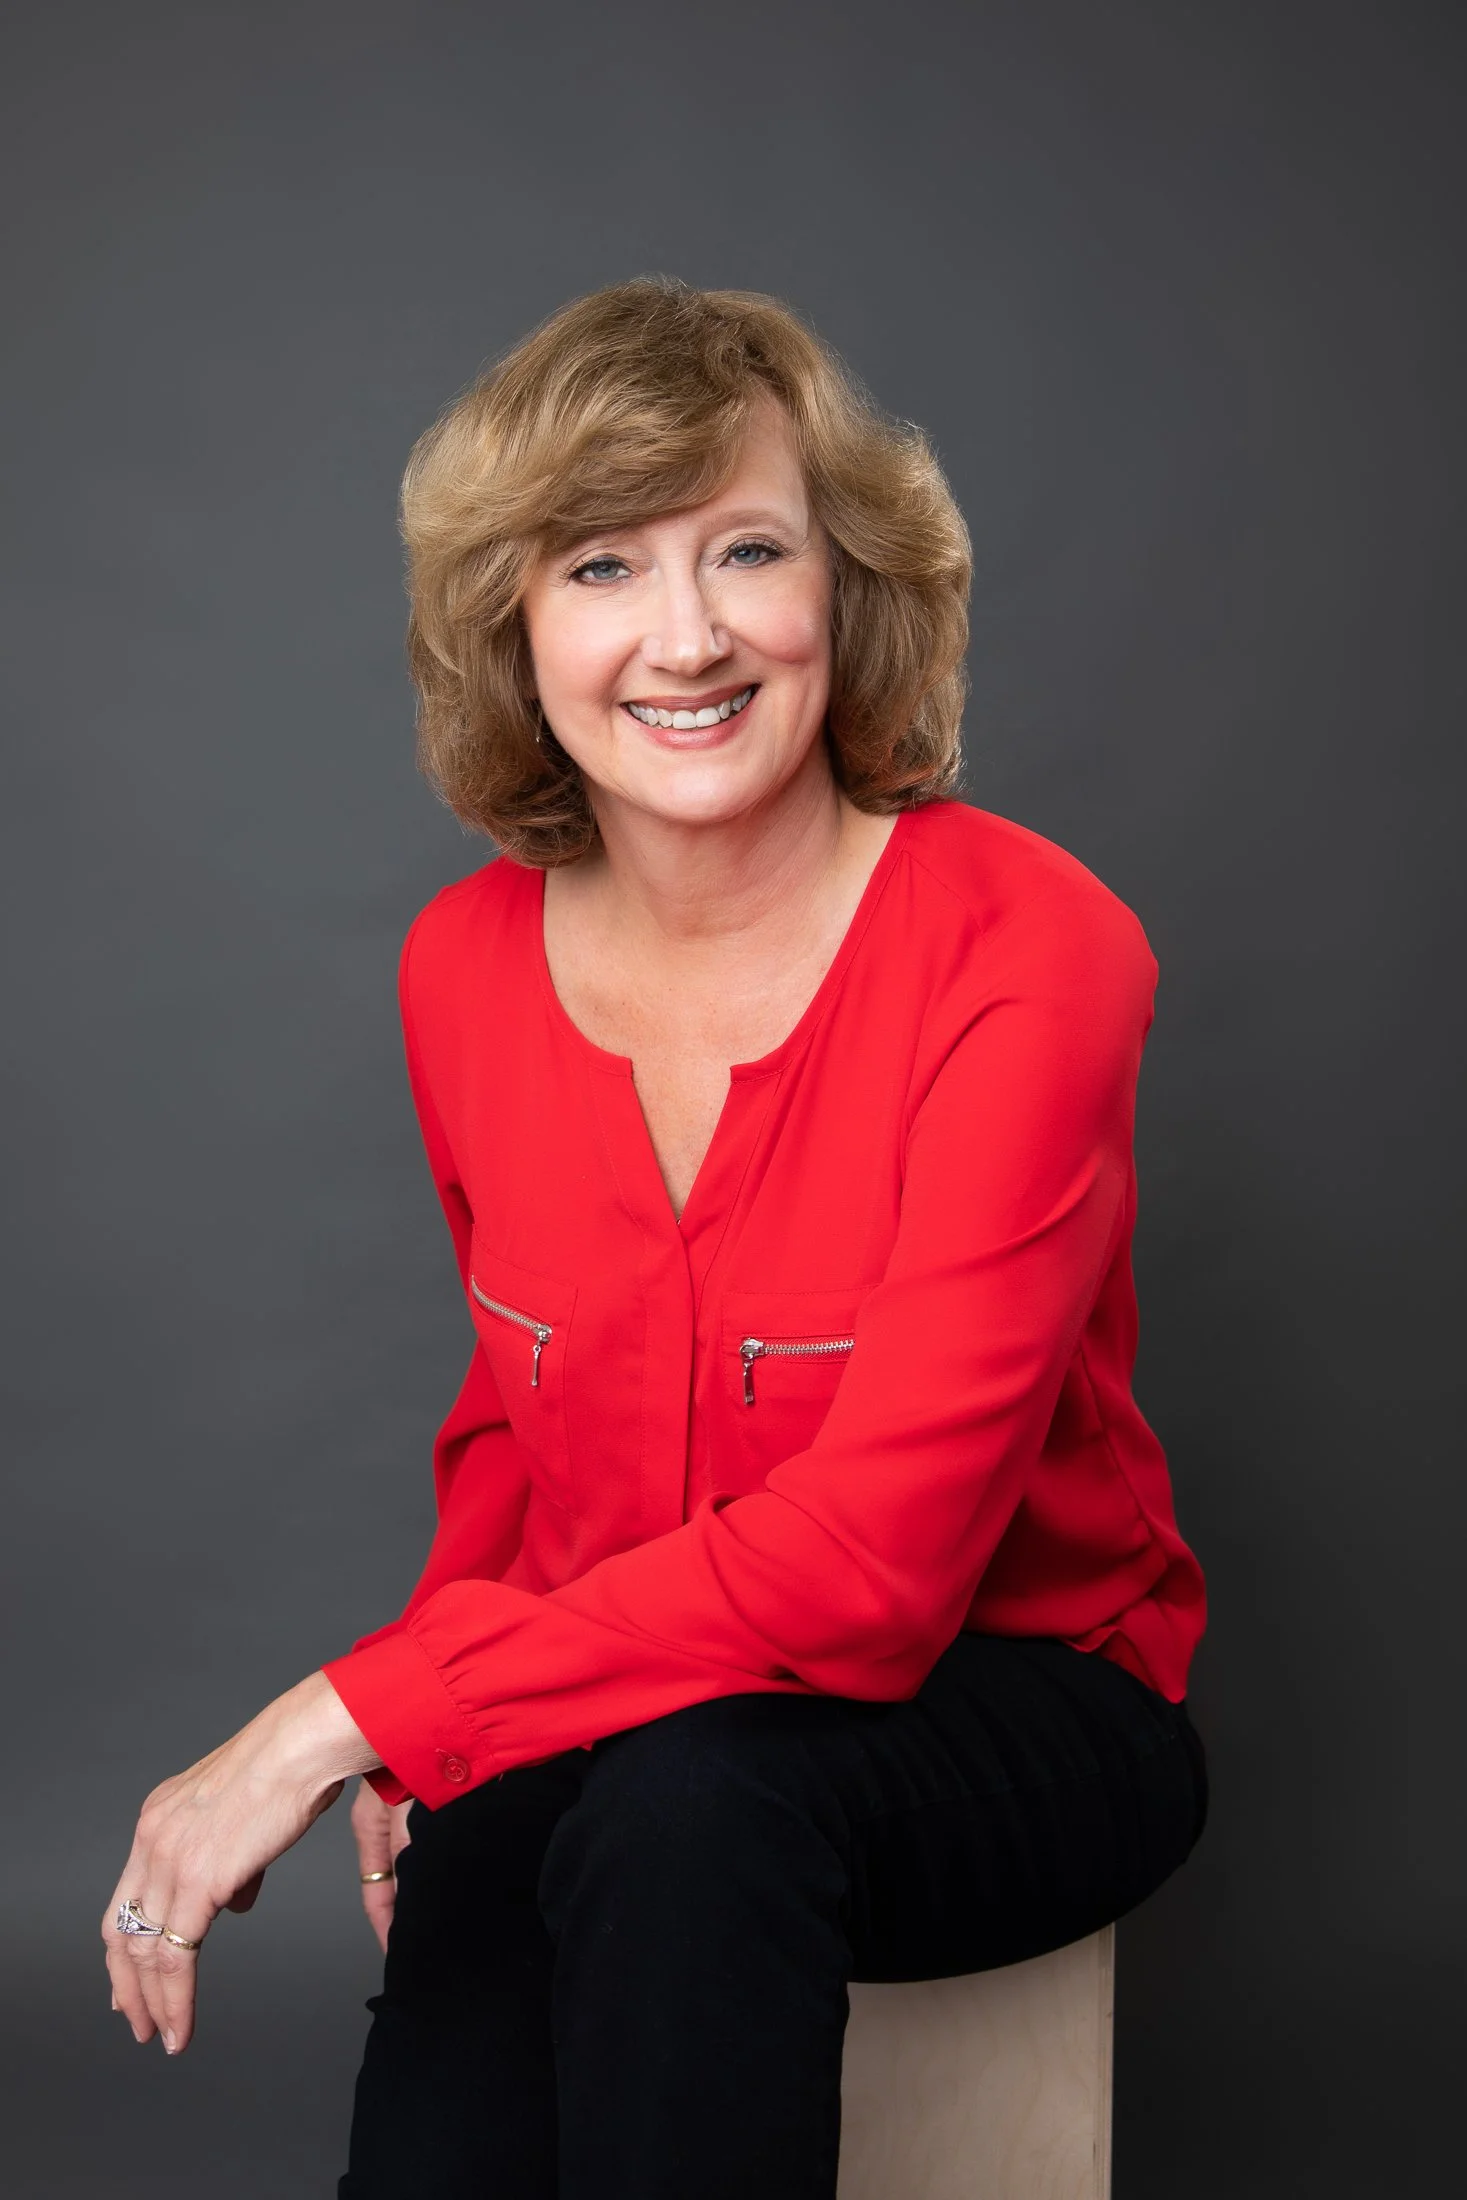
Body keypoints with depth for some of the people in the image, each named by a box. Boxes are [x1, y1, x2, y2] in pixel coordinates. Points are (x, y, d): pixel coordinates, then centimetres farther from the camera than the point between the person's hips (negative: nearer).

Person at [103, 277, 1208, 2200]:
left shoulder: (1027, 948, -19)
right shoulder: (465, 968, -2)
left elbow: (869, 1561, -24)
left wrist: (343, 1717, -25)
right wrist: (424, 1735, -3)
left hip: (1000, 1702, -3)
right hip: (586, 1728, 3)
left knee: (688, 1800, -35)